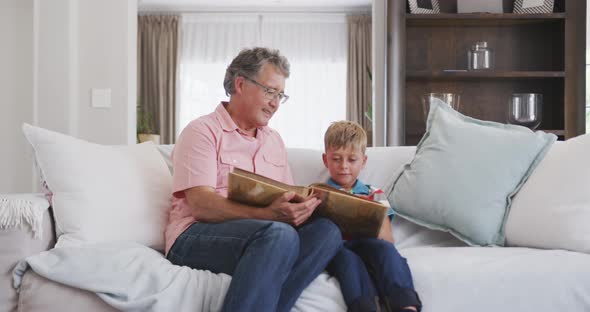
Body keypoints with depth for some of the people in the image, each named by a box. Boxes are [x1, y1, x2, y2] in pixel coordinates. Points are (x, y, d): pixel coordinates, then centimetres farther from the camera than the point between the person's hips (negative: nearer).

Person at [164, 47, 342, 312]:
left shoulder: (274, 140, 21)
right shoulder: (203, 131, -1)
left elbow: (286, 200, 18)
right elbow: (201, 206, -14)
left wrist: (303, 205, -8)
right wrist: (269, 214, -28)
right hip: (196, 236, -6)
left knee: (326, 231, -23)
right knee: (279, 234, -35)